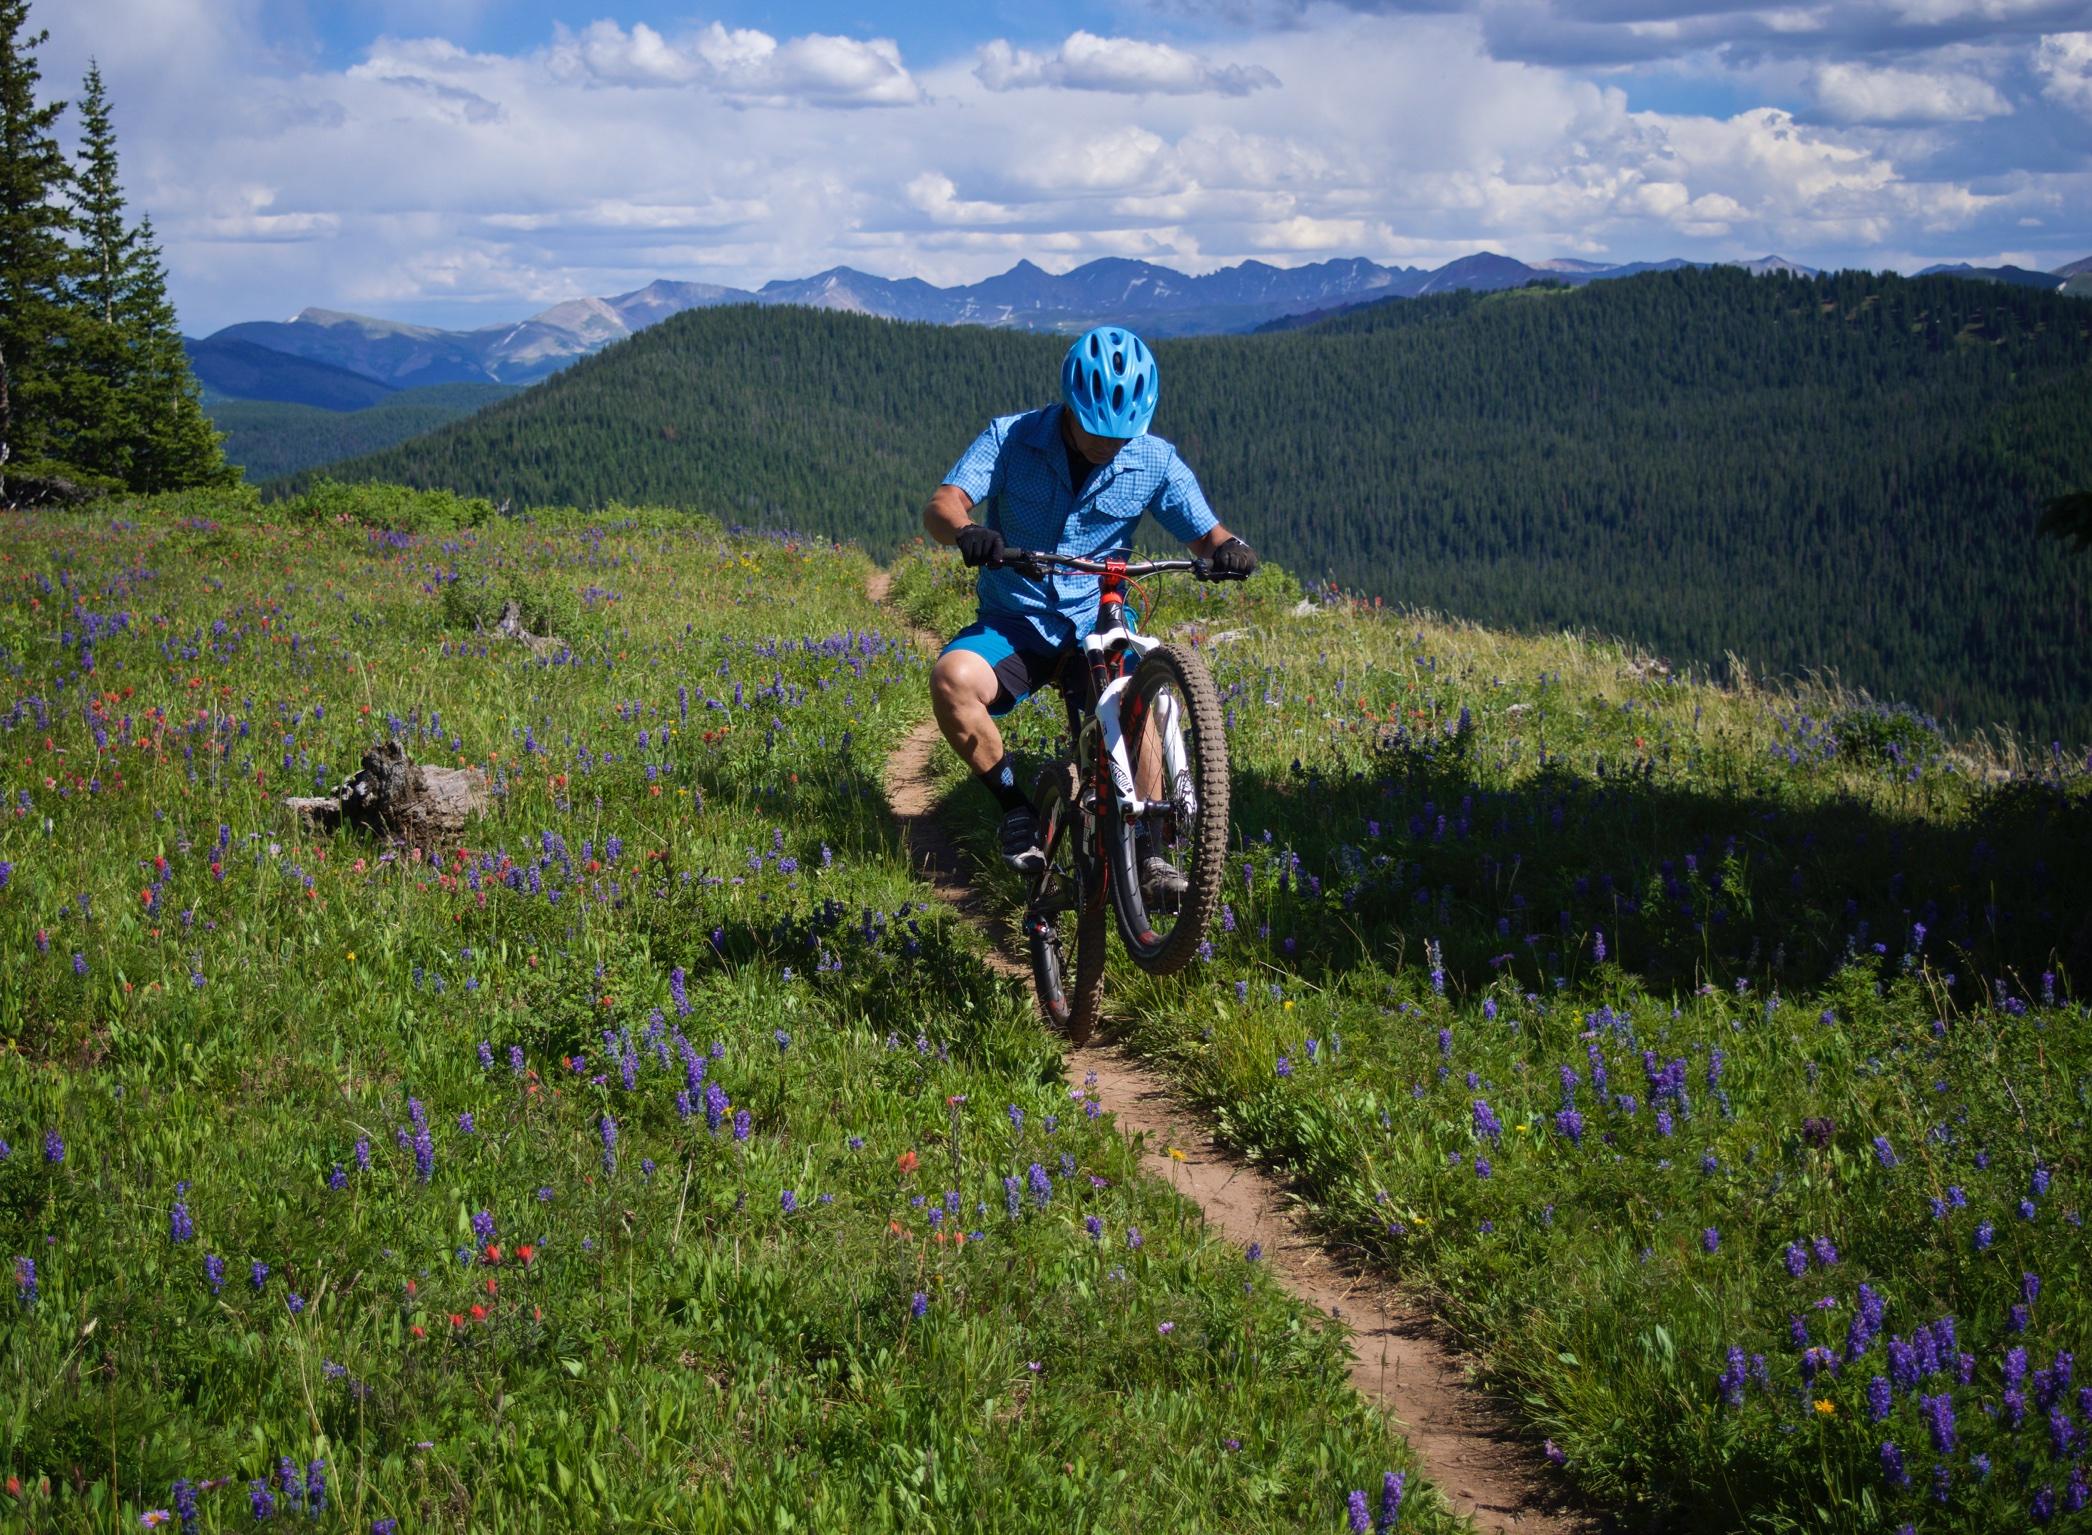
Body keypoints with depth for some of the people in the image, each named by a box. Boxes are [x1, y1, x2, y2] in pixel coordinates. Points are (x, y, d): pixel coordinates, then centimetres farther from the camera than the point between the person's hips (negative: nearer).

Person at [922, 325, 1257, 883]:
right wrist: (966, 532, -44)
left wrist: (1228, 549, -28)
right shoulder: (1010, 439, -10)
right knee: (953, 677, -31)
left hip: (1097, 626, 1)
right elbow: (941, 506, -19)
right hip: (1013, 624, 0)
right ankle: (1016, 808, -11)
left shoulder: (1154, 462, -5)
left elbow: (1206, 533, -2)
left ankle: (1146, 847, -13)